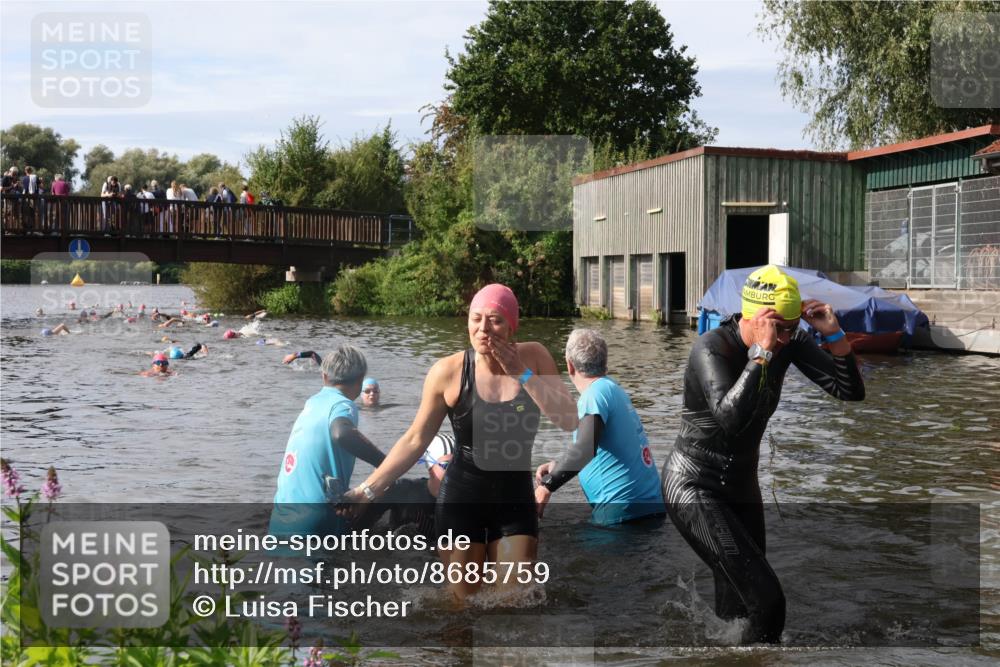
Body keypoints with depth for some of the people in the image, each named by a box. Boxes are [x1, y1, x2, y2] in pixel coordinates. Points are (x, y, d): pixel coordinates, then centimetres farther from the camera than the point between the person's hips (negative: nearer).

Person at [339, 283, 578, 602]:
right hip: (461, 501, -1)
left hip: (516, 500, 2)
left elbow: (569, 421, -14)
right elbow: (415, 440, -4)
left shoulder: (534, 358, -7)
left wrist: (522, 373, -19)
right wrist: (369, 489, -7)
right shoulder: (448, 372, -12)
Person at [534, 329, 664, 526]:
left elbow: (585, 449, -28)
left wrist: (547, 485, -20)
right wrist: (557, 467, 15)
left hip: (622, 509, -9)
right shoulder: (614, 389, 16)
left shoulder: (596, 393, -12)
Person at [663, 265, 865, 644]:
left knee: (738, 604, 14)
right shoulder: (712, 348, -23)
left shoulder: (789, 342, -6)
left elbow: (851, 392, -8)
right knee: (767, 601, -17)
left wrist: (834, 334, -21)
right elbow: (732, 419, -39)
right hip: (694, 489, -7)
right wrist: (761, 352, -36)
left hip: (741, 485, 7)